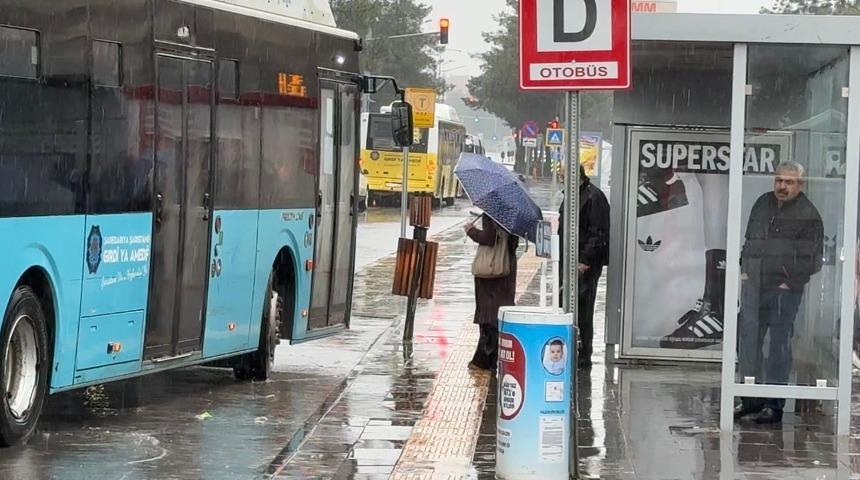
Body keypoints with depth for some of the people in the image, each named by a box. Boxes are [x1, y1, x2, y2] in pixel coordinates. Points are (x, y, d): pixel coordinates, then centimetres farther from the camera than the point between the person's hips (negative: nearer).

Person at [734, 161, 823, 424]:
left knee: (779, 343, -3)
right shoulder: (763, 204, 13)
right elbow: (749, 240, 22)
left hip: (784, 289, -6)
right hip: (754, 286, 6)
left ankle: (774, 403, 2)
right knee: (748, 339, 6)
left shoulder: (808, 215, -4)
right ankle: (751, 398, 16)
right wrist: (744, 270, 11)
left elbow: (810, 259, -5)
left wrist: (790, 283, -10)